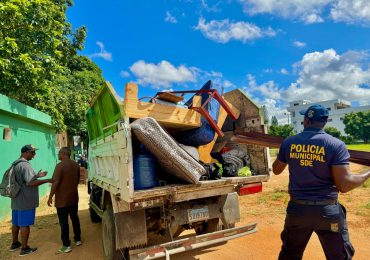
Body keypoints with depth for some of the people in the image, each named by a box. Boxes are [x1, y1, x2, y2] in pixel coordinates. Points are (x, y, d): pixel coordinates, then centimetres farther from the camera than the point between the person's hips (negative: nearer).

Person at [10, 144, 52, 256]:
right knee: (25, 225, 2)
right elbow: (31, 183, -29)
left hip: (17, 200, 10)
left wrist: (36, 176, 14)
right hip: (26, 201, -10)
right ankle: (24, 248, 13)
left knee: (16, 223, 21)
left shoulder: (16, 164, 10)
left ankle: (14, 244, 37)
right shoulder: (25, 165, -22)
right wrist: (47, 180, -25)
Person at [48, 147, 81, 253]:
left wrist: (50, 197, -12)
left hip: (62, 199, -7)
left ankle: (66, 245, 8)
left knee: (63, 221, 2)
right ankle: (78, 239, 29)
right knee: (74, 218, 18)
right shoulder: (76, 165, 6)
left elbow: (55, 183, -19)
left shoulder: (60, 165, -17)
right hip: (74, 197, 7)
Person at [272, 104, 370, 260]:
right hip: (327, 211, -2)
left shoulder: (288, 142, -3)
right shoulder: (336, 145, -11)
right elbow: (344, 186, -16)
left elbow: (276, 170, 11)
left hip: (297, 209, 2)